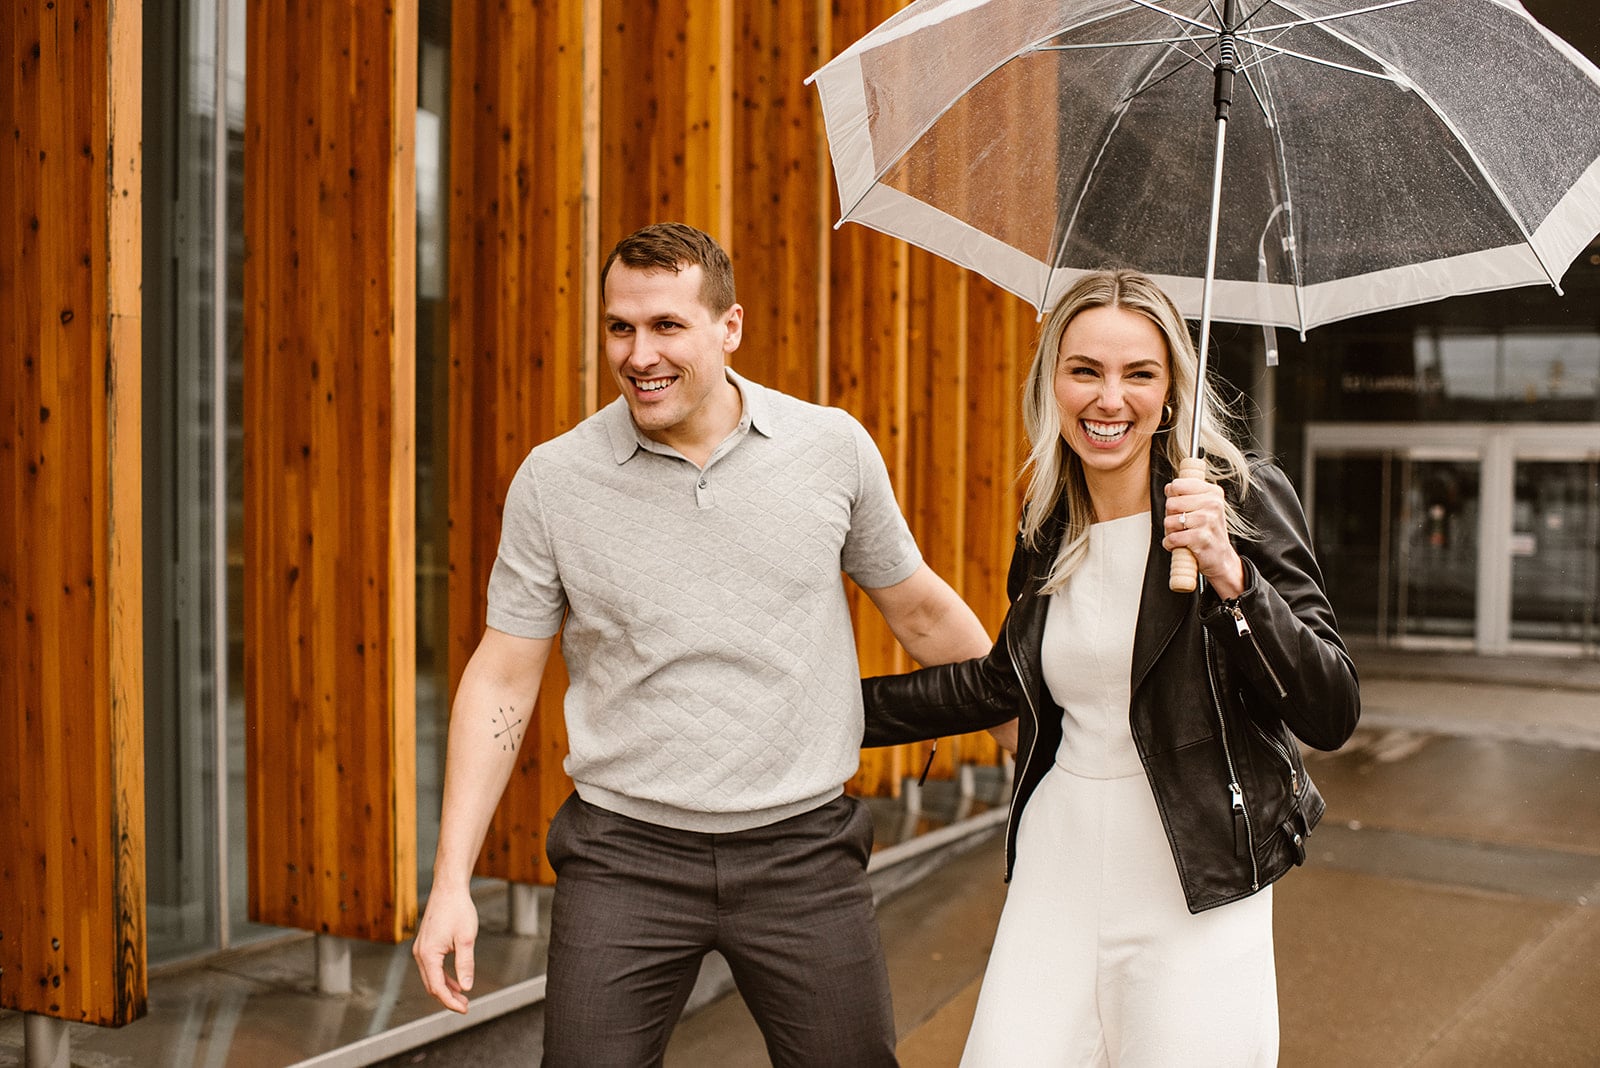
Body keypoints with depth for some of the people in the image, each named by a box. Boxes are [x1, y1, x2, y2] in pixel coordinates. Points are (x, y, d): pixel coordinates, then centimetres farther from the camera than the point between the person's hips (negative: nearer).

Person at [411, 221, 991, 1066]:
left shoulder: (834, 447, -2)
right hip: (625, 853, 0)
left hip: (802, 847, 1)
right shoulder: (554, 478, -3)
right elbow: (501, 682, 1)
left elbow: (921, 614, 12)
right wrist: (451, 883, -3)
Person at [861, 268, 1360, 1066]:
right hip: (1056, 873, 4)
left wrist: (1231, 578, -24)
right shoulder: (1047, 527, 6)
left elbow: (1332, 717, -12)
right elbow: (997, 684, 20)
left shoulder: (1243, 499, -8)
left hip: (1196, 895, -4)